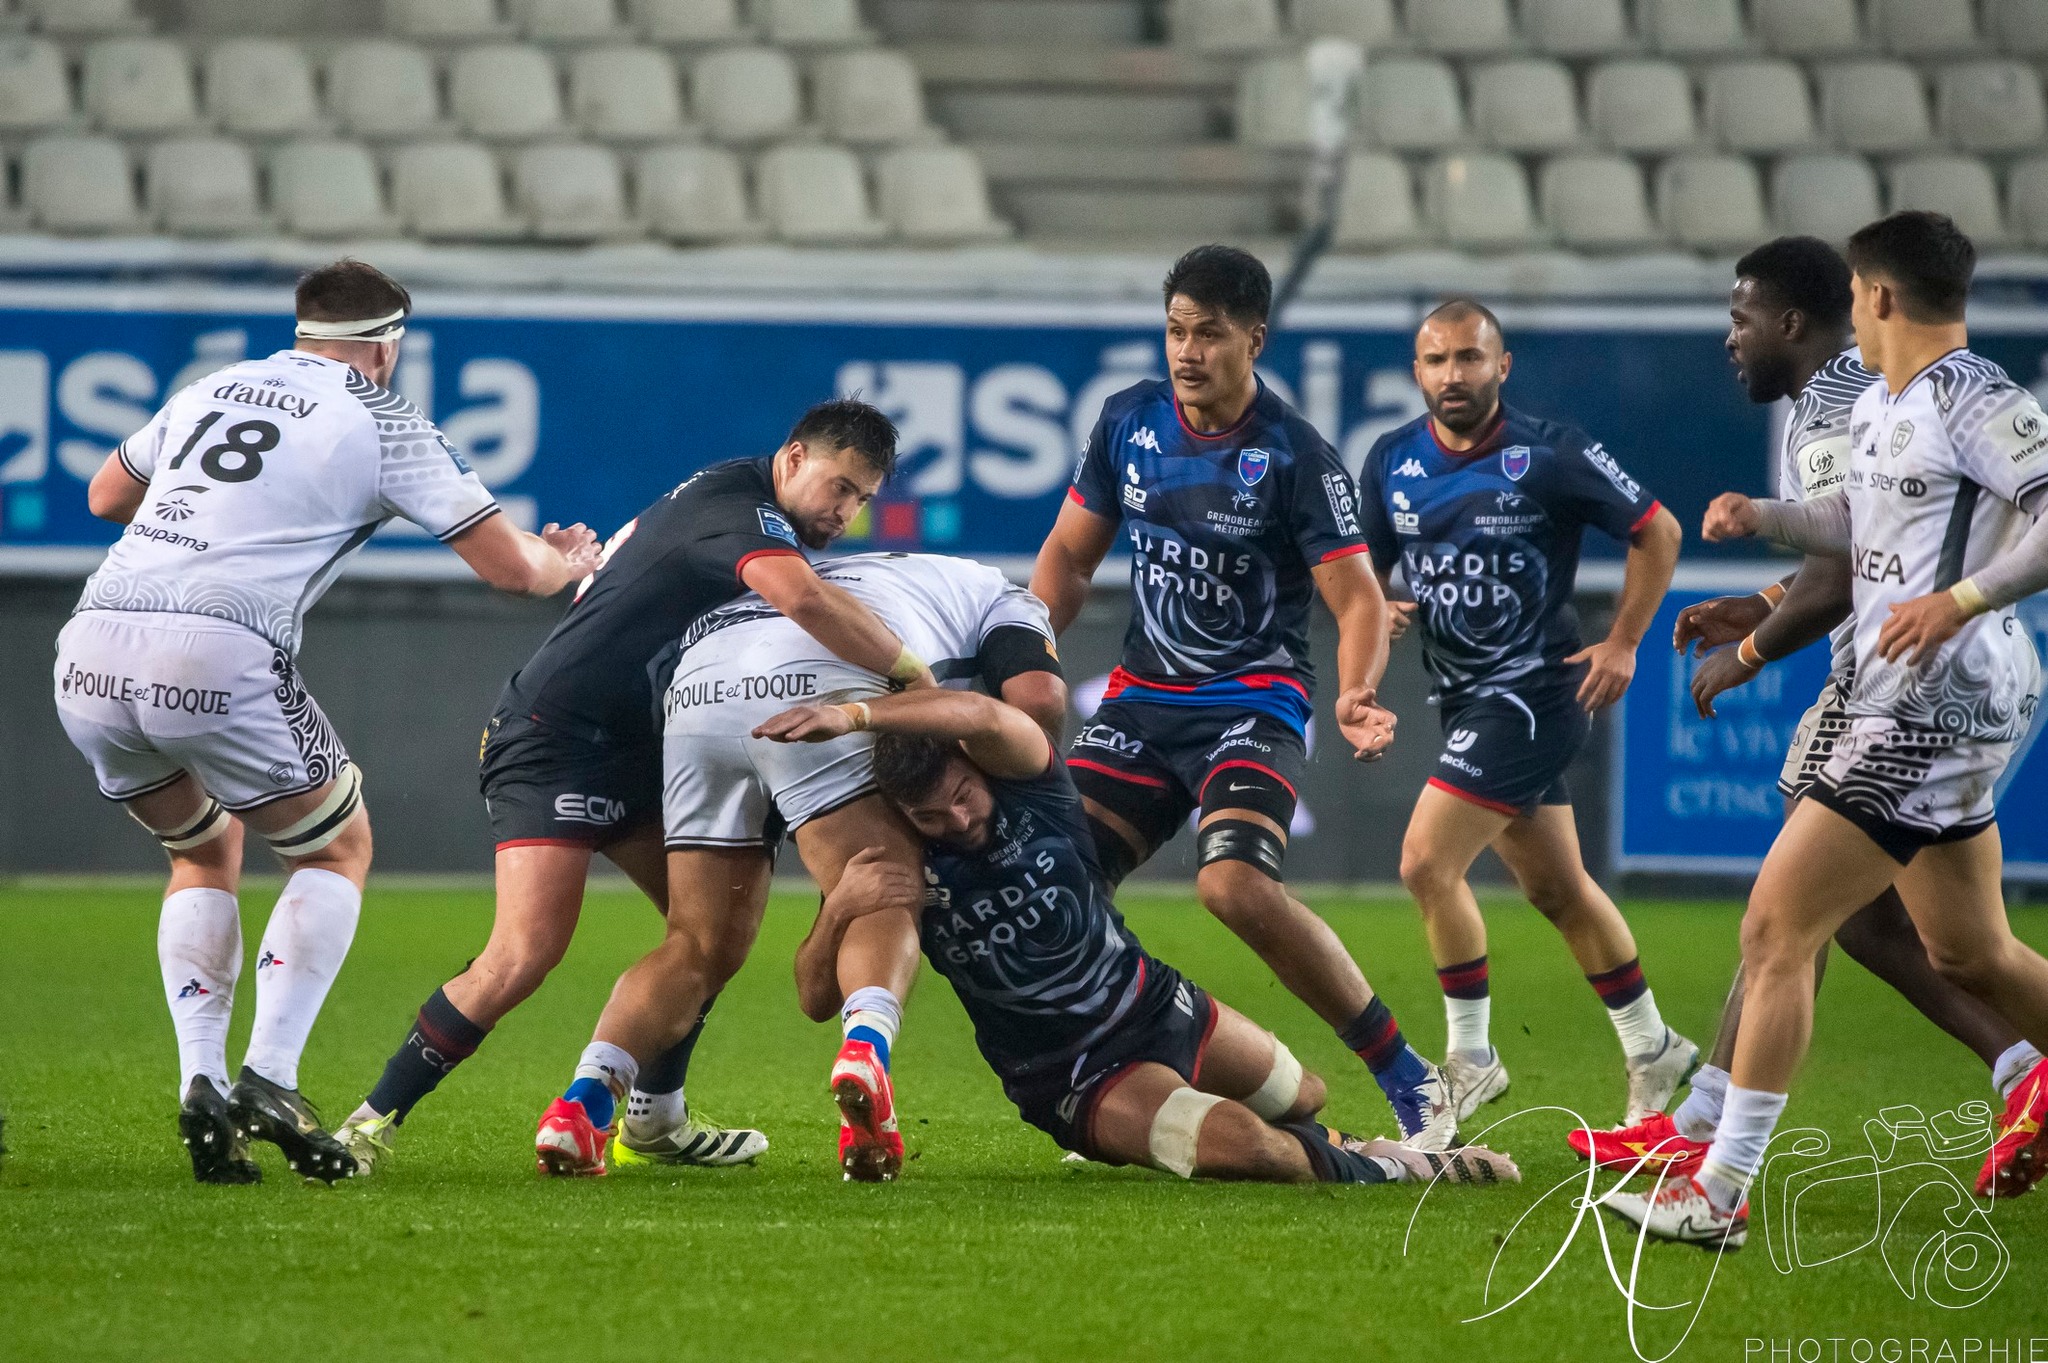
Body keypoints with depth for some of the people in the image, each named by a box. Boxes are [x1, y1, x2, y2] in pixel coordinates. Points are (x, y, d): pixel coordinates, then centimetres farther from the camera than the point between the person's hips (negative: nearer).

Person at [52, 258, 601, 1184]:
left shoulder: (212, 390, 23)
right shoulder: (379, 419, 9)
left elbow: (106, 496, 37)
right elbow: (510, 568, 11)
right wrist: (569, 563, 33)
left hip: (91, 651, 5)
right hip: (219, 659, -5)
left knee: (204, 853, 28)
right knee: (337, 851, 17)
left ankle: (202, 1085, 12)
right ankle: (268, 1080, 2)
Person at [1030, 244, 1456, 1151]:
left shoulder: (1297, 457, -12)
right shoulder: (1128, 422, 3)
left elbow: (1358, 599, -13)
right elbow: (1069, 554, 14)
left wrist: (1355, 694, -32)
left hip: (1254, 703, -6)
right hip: (1143, 696, 6)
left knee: (1237, 884, -29)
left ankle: (1410, 1085, -18)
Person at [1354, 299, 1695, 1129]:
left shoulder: (1551, 455, -12)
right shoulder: (1391, 462, 3)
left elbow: (1657, 531, -2)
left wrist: (1622, 643, -5)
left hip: (1535, 690, -6)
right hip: (1465, 697, 7)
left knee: (1427, 863, -16)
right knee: (1557, 889, 15)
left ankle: (1470, 1057, -3)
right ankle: (1652, 1053, 30)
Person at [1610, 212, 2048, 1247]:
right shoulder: (1876, 409, 14)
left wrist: (1960, 600, -28)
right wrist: (1763, 518, 18)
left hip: (1934, 710, -10)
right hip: (1920, 708, 10)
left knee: (1777, 928, -10)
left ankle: (1720, 1193, -8)